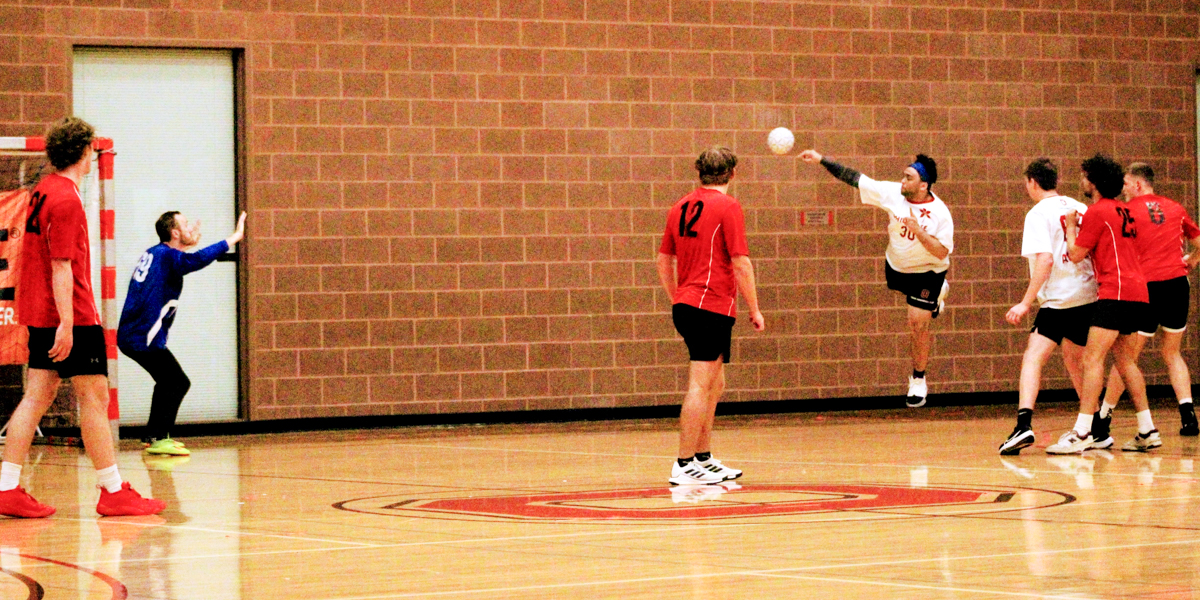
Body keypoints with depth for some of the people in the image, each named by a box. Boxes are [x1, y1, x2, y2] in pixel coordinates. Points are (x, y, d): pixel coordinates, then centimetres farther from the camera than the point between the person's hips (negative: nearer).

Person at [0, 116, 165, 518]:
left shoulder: (43, 191, 13)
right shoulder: (66, 199, -16)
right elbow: (61, 266, -20)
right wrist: (66, 323, -22)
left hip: (41, 315, 9)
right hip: (73, 316, -9)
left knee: (36, 398, 6)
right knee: (95, 397, -2)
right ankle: (113, 493, 3)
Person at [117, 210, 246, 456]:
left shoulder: (154, 253, 14)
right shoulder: (168, 256, -14)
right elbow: (199, 259, -34)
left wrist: (189, 242, 45)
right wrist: (235, 237, -30)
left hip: (130, 334, 10)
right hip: (143, 338, -10)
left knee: (169, 382, 22)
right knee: (178, 382, -10)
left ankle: (153, 435, 27)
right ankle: (158, 439, -14)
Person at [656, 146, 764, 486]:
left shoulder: (681, 207, 14)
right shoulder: (727, 206, -8)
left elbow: (664, 261, 19)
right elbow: (741, 263, -11)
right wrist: (754, 309, -4)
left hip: (685, 305, 8)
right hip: (713, 306, -8)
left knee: (715, 385, 18)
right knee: (700, 386, -8)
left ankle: (704, 459, 22)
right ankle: (684, 465, -11)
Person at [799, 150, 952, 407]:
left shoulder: (940, 214, -28)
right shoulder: (893, 193, -20)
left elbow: (942, 253, -29)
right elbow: (854, 178, -18)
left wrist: (918, 231, -41)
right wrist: (821, 160, -22)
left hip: (926, 272, -5)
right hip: (896, 266, 5)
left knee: (917, 323, -9)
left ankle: (918, 380, 8)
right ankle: (937, 294, 62)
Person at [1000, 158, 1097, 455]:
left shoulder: (1039, 213, -7)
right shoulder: (1079, 208, 13)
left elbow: (1045, 260, -18)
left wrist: (1026, 302, -17)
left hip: (1058, 299, -7)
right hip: (1089, 294, 7)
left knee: (1033, 358, -13)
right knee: (1074, 358, 24)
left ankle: (1024, 424, -33)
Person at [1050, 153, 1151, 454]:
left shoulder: (1097, 212, -8)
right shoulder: (1123, 211, 19)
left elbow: (1075, 255, -6)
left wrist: (1071, 227, 9)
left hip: (1116, 291, -9)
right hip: (1138, 292, 9)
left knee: (1093, 358, -12)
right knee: (1124, 359, 16)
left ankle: (1082, 432, -20)